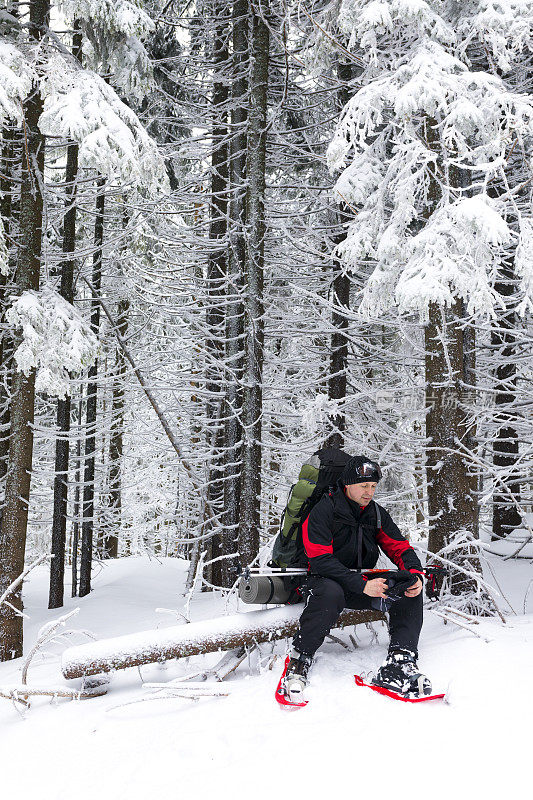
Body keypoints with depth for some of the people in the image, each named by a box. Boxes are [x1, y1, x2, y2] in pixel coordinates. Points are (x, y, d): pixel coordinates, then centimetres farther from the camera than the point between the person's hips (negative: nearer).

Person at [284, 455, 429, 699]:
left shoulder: (377, 514, 7)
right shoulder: (324, 510, -12)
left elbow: (400, 548, 4)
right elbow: (320, 560, -21)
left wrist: (415, 575, -19)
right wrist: (362, 585, -30)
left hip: (365, 582, 6)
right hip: (324, 580, -6)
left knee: (410, 591, -17)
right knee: (330, 593, -40)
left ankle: (399, 663, -24)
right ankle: (299, 660, -24)